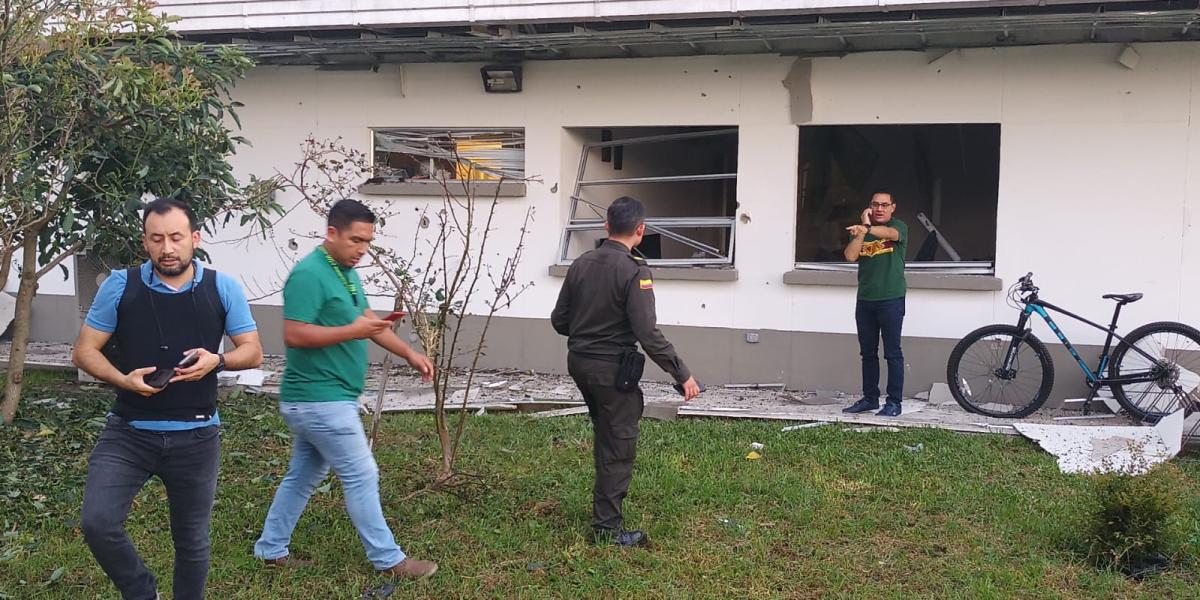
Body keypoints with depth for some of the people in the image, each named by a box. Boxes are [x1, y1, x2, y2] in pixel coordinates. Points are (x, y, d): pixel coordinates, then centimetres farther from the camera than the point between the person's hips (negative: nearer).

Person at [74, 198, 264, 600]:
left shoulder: (223, 288, -2)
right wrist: (123, 380, -20)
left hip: (196, 437, 1)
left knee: (192, 540, 11)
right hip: (128, 432, 0)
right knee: (97, 523, -15)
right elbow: (85, 351, -1)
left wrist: (216, 360, -19)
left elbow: (253, 352, 3)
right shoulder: (120, 286, -4)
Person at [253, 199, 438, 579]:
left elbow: (368, 319, 19)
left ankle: (271, 549, 28)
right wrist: (351, 332, -26)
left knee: (304, 476, 17)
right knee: (361, 477, -2)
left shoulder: (346, 272, 11)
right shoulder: (309, 274, -19)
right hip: (320, 400, -10)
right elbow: (293, 335, -25)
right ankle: (388, 560, 7)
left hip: (320, 399, 10)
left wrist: (410, 354, 13)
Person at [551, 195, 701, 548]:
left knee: (605, 433, 25)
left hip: (579, 363, 7)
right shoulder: (634, 272, -18)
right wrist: (682, 375, -18)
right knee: (619, 448, 3)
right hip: (612, 369, -7)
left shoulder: (581, 264, 2)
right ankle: (607, 527, 9)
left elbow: (559, 320, 8)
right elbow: (648, 334, -24)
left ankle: (606, 503, 39)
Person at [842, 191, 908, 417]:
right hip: (865, 299, 5)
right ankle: (870, 398, 18)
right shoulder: (861, 231, 13)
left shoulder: (898, 226, 1)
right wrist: (864, 227, -8)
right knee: (868, 353, 10)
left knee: (892, 353, -2)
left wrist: (866, 229, -42)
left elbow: (891, 233, -24)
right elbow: (850, 256, -3)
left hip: (891, 299, -5)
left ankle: (895, 401, 2)